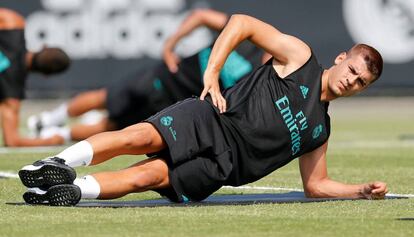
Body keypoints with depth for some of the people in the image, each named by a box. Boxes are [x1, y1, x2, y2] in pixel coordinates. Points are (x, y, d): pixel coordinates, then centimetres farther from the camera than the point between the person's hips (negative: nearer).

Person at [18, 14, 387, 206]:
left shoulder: (320, 130, 22)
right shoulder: (299, 56, 7)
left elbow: (316, 185, 27)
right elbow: (242, 23, 3)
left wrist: (362, 191, 13)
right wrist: (212, 73, -7)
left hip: (220, 164, 3)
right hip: (210, 121, -2)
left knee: (146, 176, -23)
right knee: (140, 137, -30)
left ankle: (72, 191, -31)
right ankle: (58, 165, -28)